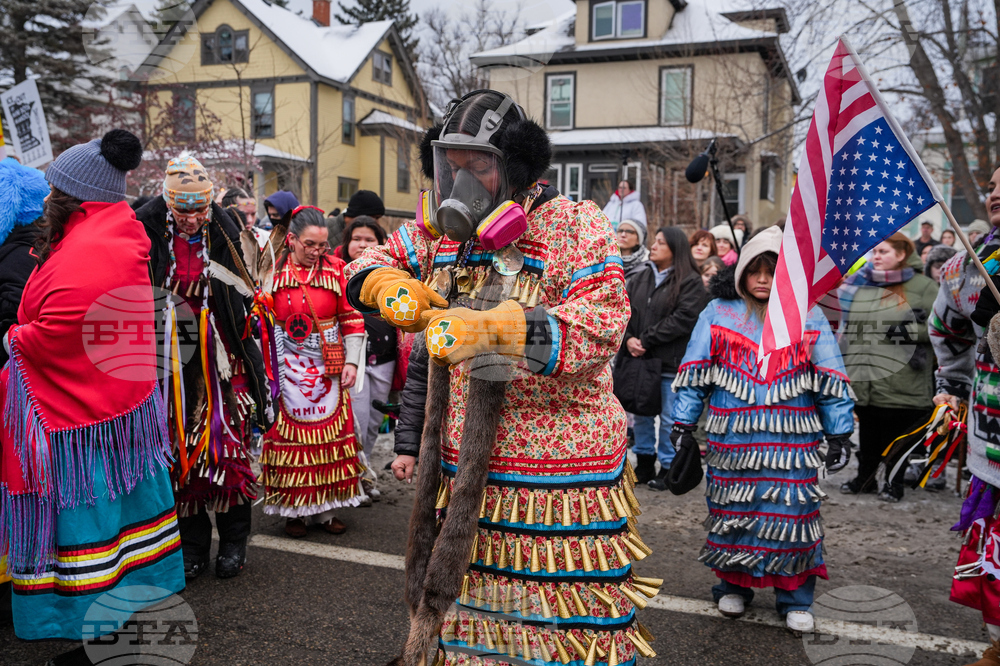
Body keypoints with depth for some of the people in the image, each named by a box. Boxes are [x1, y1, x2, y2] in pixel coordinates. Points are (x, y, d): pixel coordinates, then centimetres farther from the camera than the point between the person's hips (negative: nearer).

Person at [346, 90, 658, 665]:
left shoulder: (577, 229, -8)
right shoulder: (440, 230, 9)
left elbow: (601, 323, -21)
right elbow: (370, 262, 21)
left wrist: (494, 327, -32)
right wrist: (391, 286, -4)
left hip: (561, 474, -5)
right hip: (462, 469, 5)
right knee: (458, 598, 16)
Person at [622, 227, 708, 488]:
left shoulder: (690, 282, -7)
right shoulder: (639, 278, 12)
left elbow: (683, 319, -16)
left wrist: (646, 340, -16)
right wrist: (628, 339, -12)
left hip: (671, 362, -6)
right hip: (639, 359, 6)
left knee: (669, 419, 3)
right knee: (641, 414, 14)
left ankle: (668, 468, 18)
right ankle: (644, 464, 28)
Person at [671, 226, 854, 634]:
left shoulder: (809, 317, 6)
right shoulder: (718, 312, 5)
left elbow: (831, 382, 8)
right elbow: (693, 372, 5)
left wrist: (839, 434, 6)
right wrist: (683, 424, 1)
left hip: (793, 442, 0)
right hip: (732, 439, 0)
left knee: (793, 513, 3)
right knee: (732, 510, 8)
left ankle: (795, 598, 20)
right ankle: (733, 585, 28)